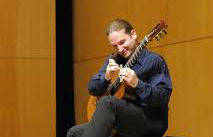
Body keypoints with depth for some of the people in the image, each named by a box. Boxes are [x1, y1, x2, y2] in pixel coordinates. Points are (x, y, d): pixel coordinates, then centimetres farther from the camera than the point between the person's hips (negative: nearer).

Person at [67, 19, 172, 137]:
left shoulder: (154, 61, -6)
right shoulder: (114, 60, 13)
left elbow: (163, 98, -15)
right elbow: (92, 88, 10)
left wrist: (137, 84, -27)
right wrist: (106, 77, -11)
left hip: (150, 123, -6)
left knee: (107, 102, -32)